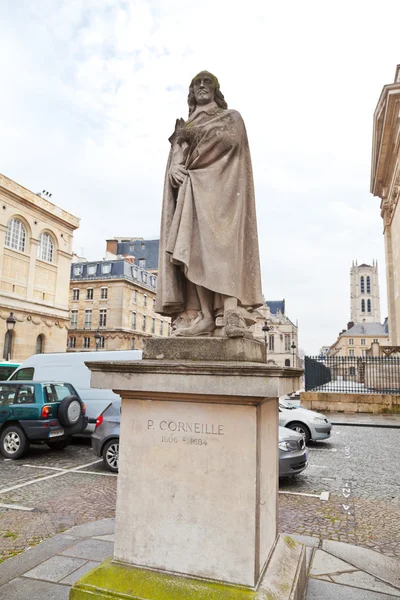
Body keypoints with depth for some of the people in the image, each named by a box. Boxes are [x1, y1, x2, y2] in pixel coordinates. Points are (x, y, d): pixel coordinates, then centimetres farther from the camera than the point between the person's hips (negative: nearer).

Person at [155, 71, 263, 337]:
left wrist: (195, 133, -1)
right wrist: (175, 166, -10)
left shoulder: (231, 116, 21)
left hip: (220, 185, -3)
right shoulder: (184, 124, 31)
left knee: (222, 243, -24)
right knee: (192, 246, -15)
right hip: (191, 188, 4)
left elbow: (231, 139, -2)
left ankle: (230, 314, -35)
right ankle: (200, 315, -23)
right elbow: (177, 151, 13)